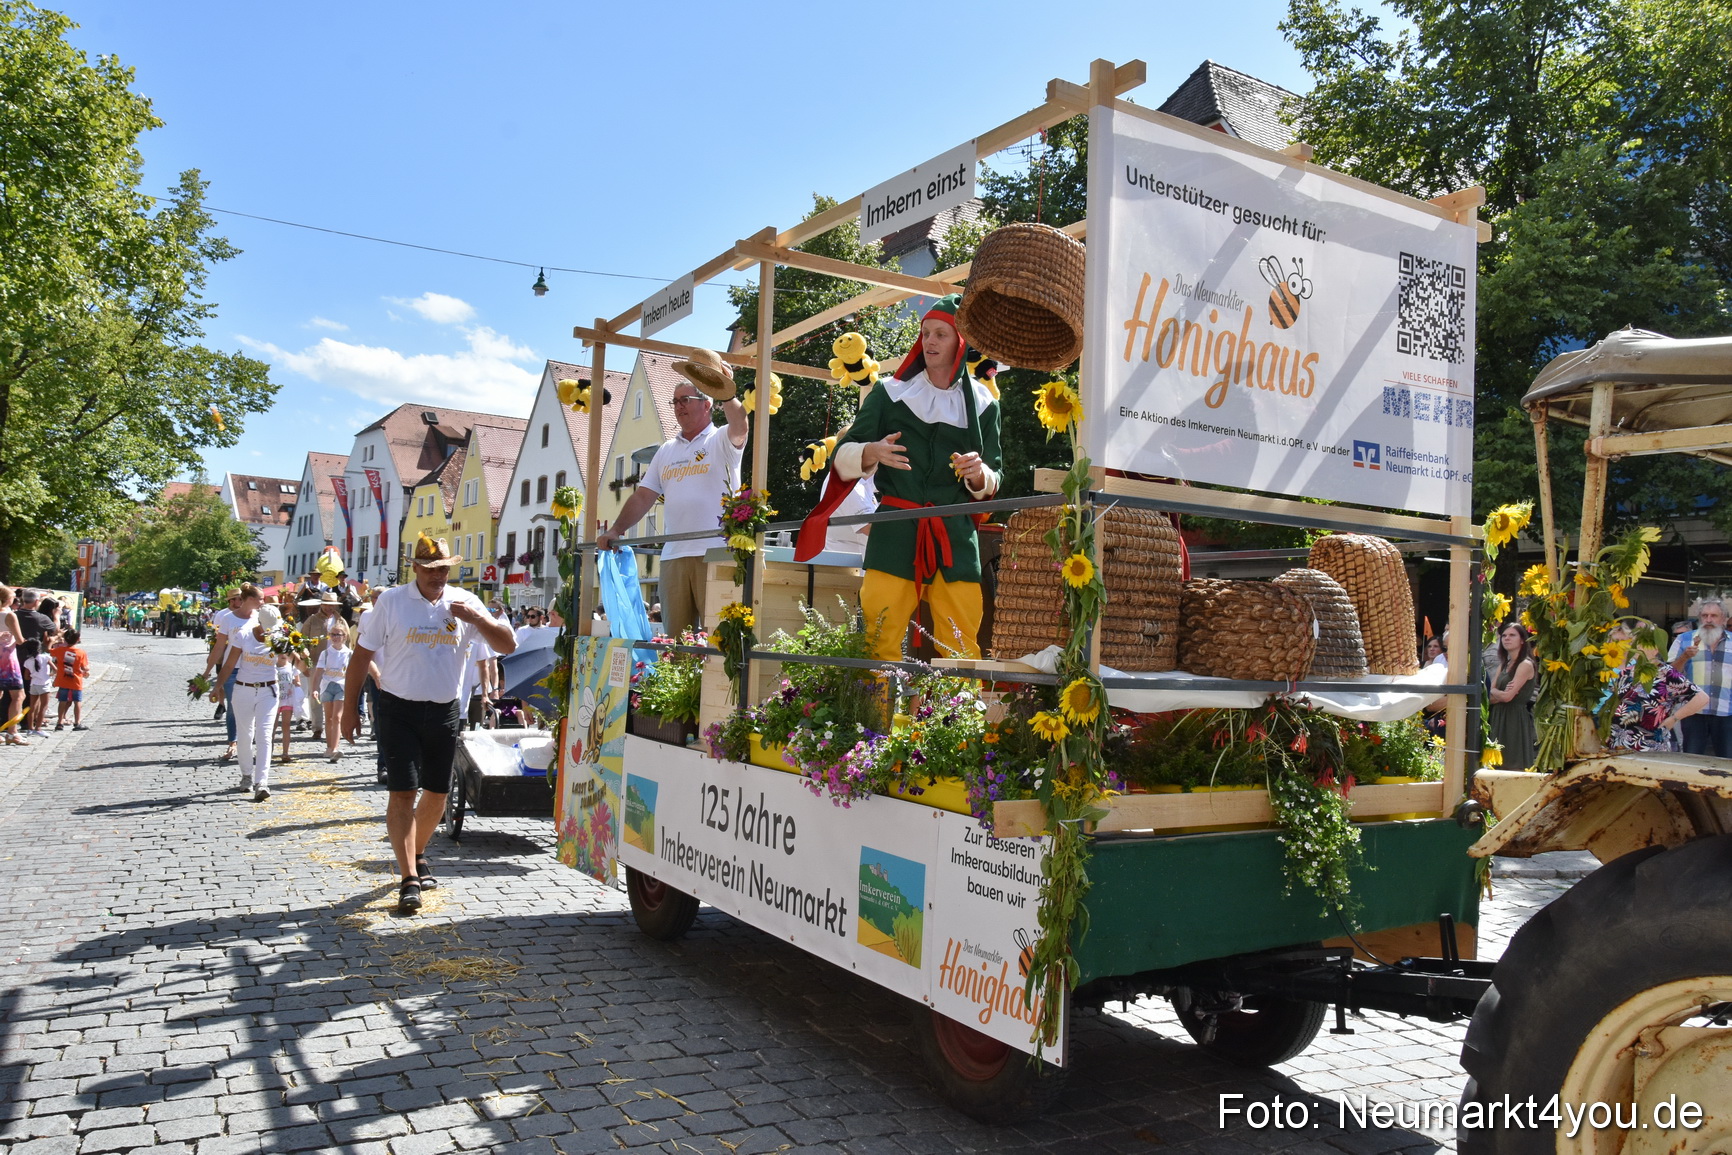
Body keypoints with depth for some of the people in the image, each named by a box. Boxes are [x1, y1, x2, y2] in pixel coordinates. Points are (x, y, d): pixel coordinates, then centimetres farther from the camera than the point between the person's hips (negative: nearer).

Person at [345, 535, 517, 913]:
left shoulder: (465, 602, 1)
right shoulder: (391, 601, -4)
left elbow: (508, 645, -3)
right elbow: (362, 655, 0)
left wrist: (477, 618, -19)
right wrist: (349, 708, -1)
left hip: (444, 712, 3)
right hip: (397, 709, -3)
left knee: (437, 793, 12)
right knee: (403, 793, -7)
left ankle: (418, 855, 36)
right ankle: (409, 879, -3)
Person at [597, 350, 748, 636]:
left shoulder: (722, 440, 4)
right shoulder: (667, 450, 22)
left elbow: (740, 424, -19)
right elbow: (643, 496, 20)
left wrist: (726, 395, -39)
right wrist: (616, 530, 7)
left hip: (715, 553, -6)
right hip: (674, 555, 6)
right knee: (676, 635, 5)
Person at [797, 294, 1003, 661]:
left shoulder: (982, 404, 13)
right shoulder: (891, 392, 10)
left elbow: (991, 483, 15)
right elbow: (842, 456, 7)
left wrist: (979, 475, -8)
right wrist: (871, 453, -14)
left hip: (956, 535, 1)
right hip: (895, 531, -1)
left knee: (962, 647, -5)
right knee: (880, 639, -11)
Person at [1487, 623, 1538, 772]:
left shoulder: (1526, 664, -9)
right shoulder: (1503, 665, 16)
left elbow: (1508, 696, -16)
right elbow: (1491, 697, 9)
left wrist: (1496, 693, 3)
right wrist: (1502, 694, -11)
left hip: (1517, 720, -8)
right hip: (1500, 719, 8)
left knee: (1515, 767, -6)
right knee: (1500, 767, 6)